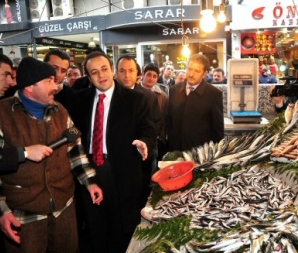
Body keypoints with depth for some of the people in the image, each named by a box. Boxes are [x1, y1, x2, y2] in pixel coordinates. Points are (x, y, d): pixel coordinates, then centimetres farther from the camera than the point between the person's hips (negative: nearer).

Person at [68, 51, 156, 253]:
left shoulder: (135, 98, -4)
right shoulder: (80, 99, 6)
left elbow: (149, 131, -7)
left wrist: (144, 143, -28)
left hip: (121, 170, -3)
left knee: (122, 227, 14)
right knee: (94, 227, 19)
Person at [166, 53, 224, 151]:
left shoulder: (214, 94, -8)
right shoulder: (174, 90, 4)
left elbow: (218, 128, -4)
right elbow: (168, 121, 8)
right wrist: (169, 146, 5)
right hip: (176, 149, 3)